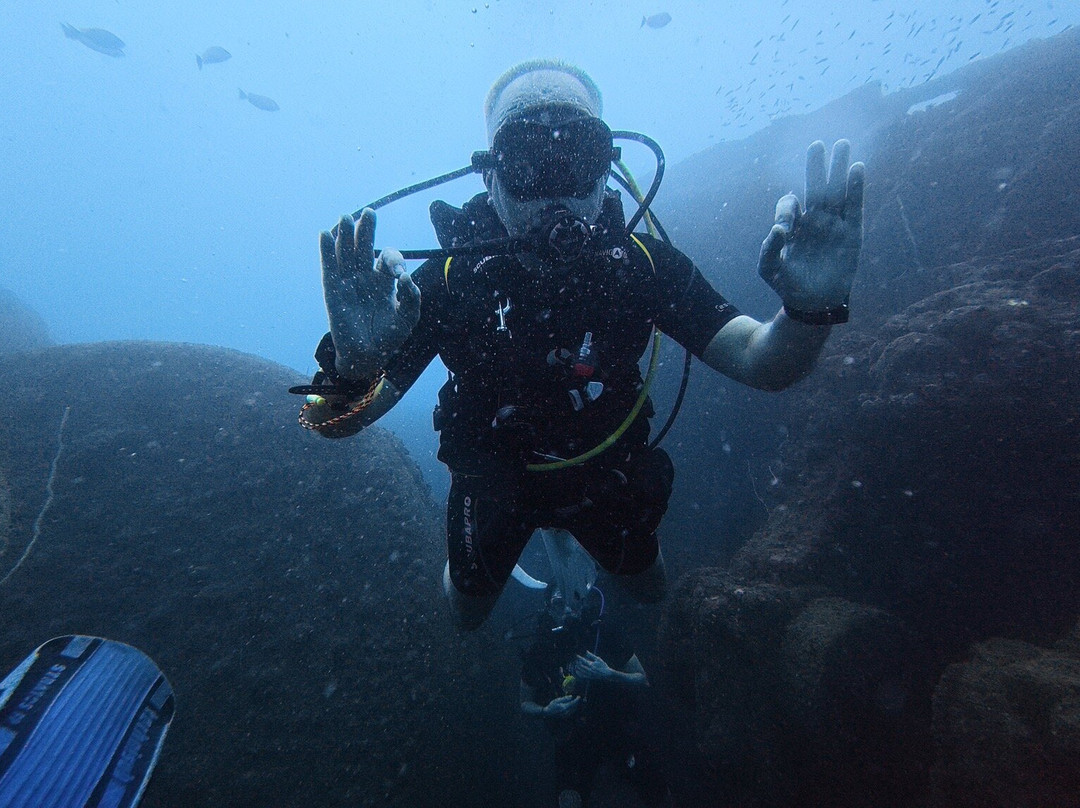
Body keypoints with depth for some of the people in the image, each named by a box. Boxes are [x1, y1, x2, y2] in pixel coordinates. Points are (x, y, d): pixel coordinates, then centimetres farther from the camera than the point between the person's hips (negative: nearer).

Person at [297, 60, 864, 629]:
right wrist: (352, 364, -55)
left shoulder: (642, 266, -24)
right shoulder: (451, 280, -29)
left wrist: (809, 308, -50)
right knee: (466, 613, 25)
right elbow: (336, 422, -32)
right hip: (493, 481, -1)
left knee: (648, 589, 29)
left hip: (607, 474, 2)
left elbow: (762, 364, -27)